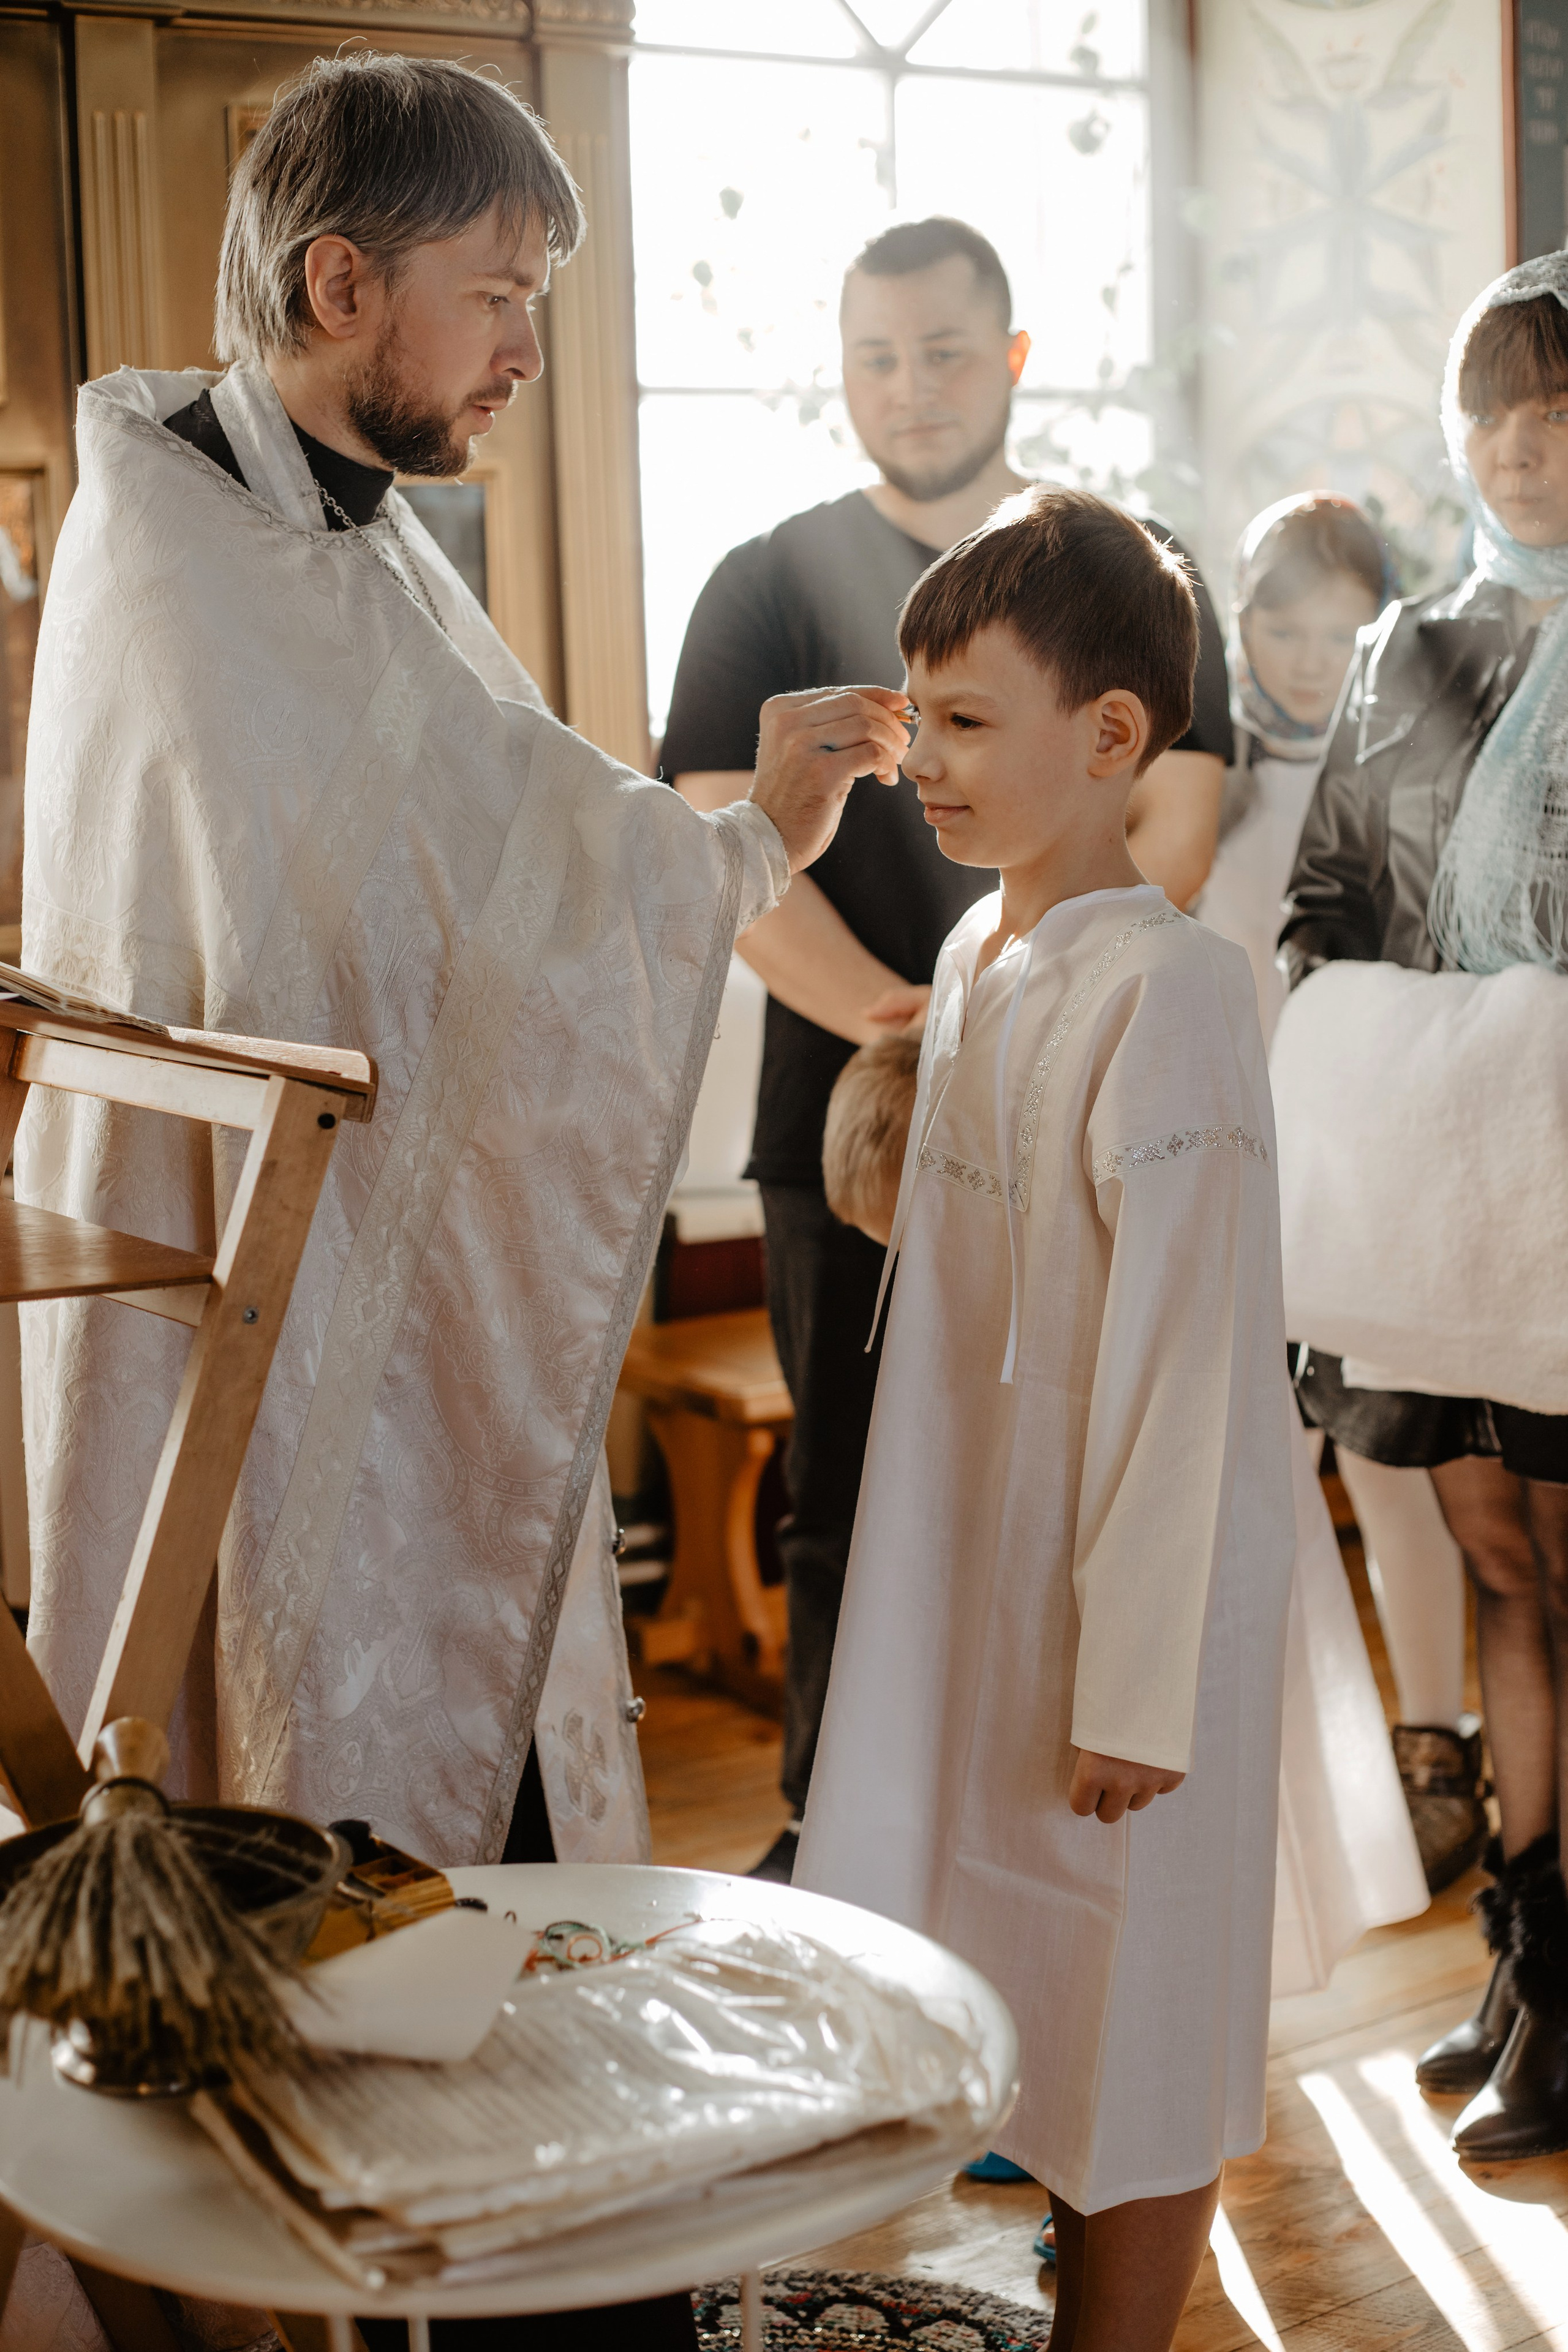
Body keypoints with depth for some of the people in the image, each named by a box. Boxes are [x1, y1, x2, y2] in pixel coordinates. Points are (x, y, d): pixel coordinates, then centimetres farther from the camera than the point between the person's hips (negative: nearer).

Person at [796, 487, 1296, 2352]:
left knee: (1132, 2038, 8)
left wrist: (1137, 1684, -19)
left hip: (1121, 1591, -8)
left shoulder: (1166, 993, -20)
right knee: (1031, 2009, 21)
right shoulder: (976, 955, 5)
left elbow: (1187, 1360, -21)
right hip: (966, 1574, 8)